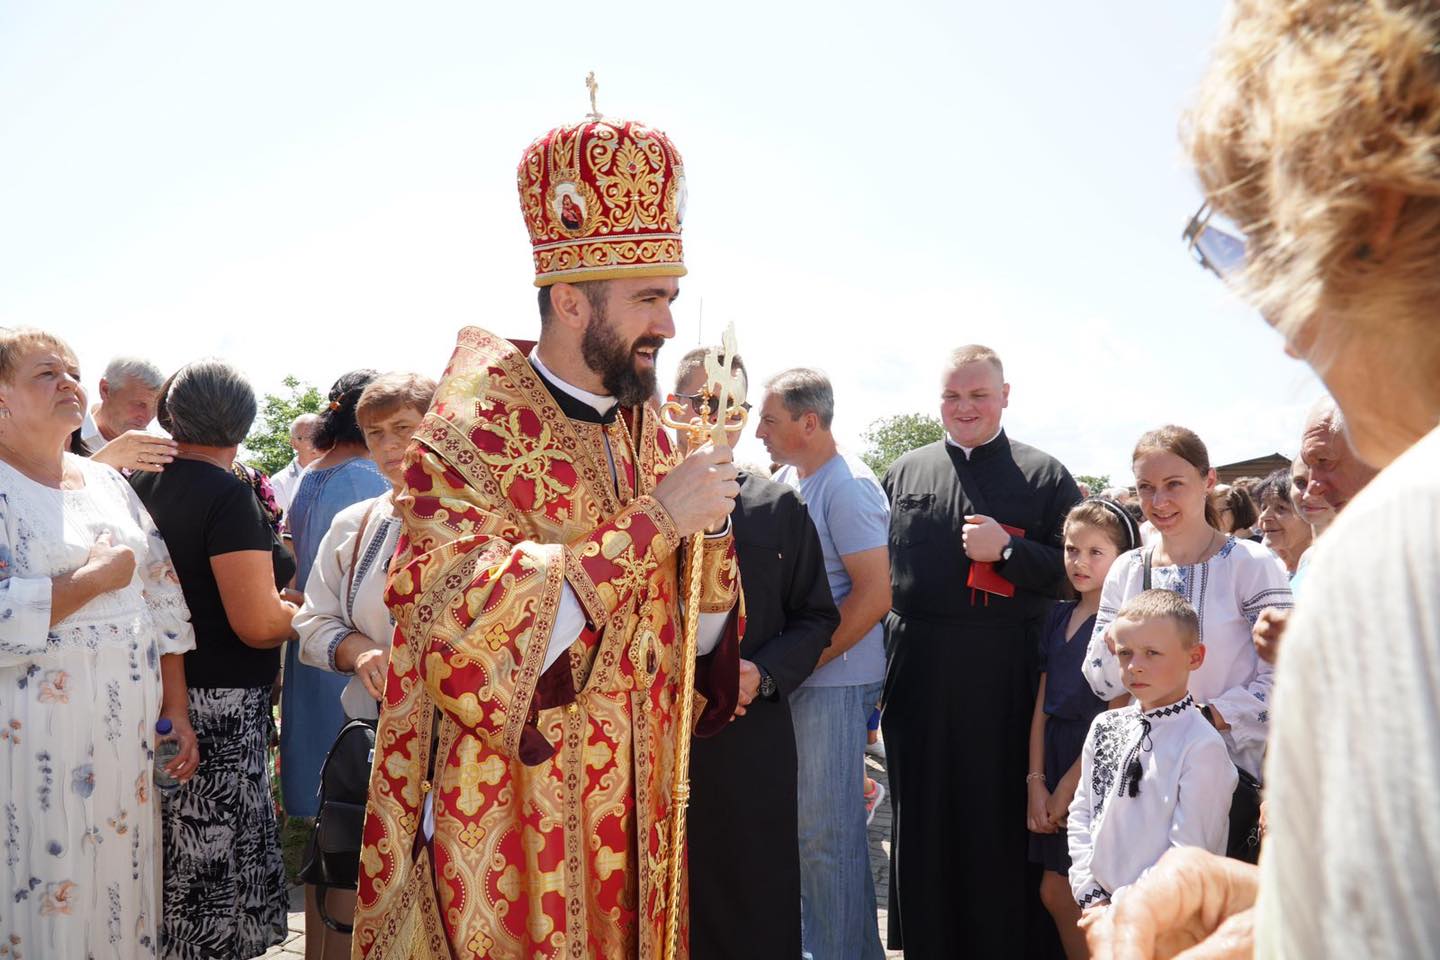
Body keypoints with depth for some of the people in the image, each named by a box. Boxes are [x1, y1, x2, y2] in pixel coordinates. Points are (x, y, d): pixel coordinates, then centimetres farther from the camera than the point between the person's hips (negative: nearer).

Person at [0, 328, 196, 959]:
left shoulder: (108, 483, 13)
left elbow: (163, 600, 14)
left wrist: (176, 710, 9)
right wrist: (99, 576, -13)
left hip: (129, 736, 6)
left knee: (120, 878, 11)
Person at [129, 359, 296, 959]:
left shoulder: (137, 485, 7)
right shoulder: (228, 495, -15)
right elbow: (258, 622, -19)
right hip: (220, 702, -7)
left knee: (172, 857, 16)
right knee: (217, 858, 1)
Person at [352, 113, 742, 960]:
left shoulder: (648, 435, 7)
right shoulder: (471, 433, -12)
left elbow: (697, 641, 9)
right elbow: (471, 625, -24)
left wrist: (709, 529, -12)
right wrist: (650, 522, -23)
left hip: (631, 818, 6)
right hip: (506, 821, -6)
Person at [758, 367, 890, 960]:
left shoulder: (846, 486, -14)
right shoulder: (785, 480, 11)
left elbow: (875, 593, -19)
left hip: (834, 681, -8)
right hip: (789, 678, 8)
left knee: (826, 832, -1)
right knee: (799, 820, 15)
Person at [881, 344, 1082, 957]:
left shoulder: (1044, 476, 3)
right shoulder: (905, 472, 13)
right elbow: (879, 568, 16)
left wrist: (1007, 550, -16)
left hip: (1004, 677, -3)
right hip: (917, 671, 3)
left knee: (998, 820, 0)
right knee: (922, 818, 10)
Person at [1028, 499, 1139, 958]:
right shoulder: (1059, 617, 10)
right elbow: (1042, 703, 9)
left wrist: (1067, 787, -11)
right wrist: (1036, 782, 1)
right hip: (1055, 757, 7)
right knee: (1053, 891, 9)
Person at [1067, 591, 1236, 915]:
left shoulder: (1202, 747, -13)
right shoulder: (1104, 727, 7)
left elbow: (1188, 857, -15)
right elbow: (1081, 813, 10)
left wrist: (1120, 909, -14)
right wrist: (1092, 896, 0)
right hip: (1102, 912, 5)